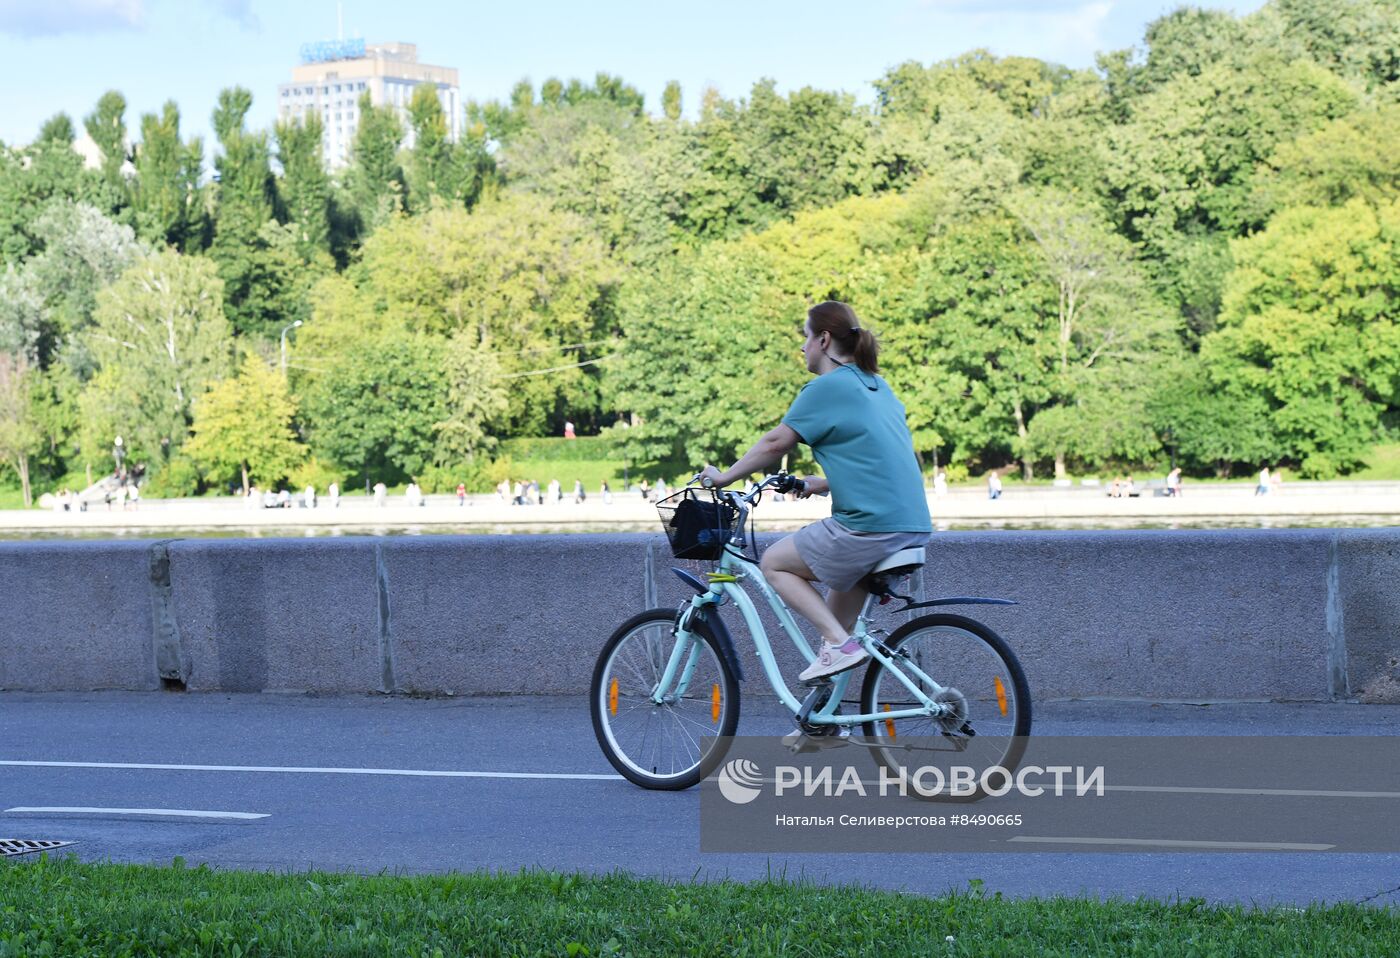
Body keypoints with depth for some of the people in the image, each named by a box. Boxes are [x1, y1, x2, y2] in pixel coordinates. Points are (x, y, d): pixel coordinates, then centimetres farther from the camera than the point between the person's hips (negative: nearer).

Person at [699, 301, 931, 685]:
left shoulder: (827, 387, -7)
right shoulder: (878, 386, 19)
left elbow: (776, 442, -6)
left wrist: (726, 476, 5)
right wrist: (822, 484, 30)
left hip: (870, 528, -9)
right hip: (913, 526, 9)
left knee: (774, 563, 8)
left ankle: (839, 642, -3)